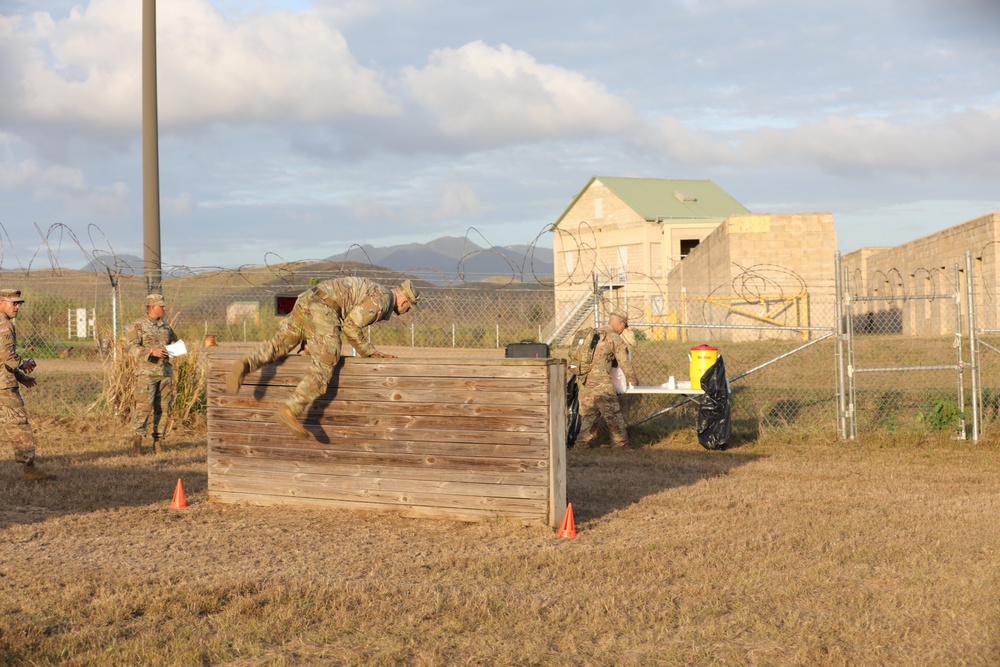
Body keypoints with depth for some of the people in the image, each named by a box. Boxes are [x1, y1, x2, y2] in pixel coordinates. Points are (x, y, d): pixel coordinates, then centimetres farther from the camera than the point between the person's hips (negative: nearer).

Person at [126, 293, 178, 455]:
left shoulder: (166, 327, 17)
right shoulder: (137, 326, -1)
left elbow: (174, 342, 29)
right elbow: (133, 347, -11)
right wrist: (152, 352, -24)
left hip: (165, 372, 6)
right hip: (146, 372, -6)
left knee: (163, 408, 5)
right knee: (143, 406, -13)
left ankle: (158, 441, 11)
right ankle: (137, 440, -13)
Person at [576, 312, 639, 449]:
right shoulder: (615, 338, -2)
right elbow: (625, 364, 2)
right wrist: (634, 381, 16)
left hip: (582, 379, 7)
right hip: (600, 381, -7)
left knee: (588, 412, 15)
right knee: (613, 412, 2)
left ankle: (584, 442, 14)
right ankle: (620, 443, 4)